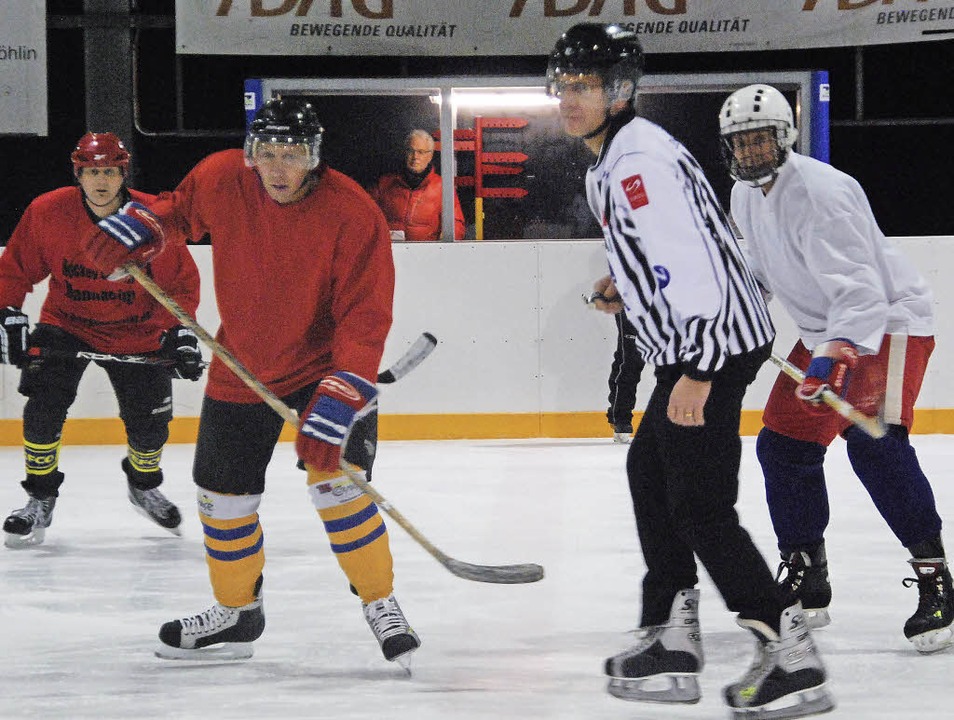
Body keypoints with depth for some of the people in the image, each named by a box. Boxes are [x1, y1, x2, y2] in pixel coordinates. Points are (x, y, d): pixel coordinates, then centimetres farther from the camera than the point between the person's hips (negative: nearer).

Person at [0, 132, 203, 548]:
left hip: (137, 333, 0)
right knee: (44, 402, -20)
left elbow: (181, 283, -7)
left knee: (150, 423, 0)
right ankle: (40, 499, -2)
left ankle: (144, 485, 34)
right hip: (66, 324, 0)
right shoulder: (47, 213, -17)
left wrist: (179, 333, -16)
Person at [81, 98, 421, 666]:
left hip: (326, 362, -4)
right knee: (224, 494, 10)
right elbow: (180, 208, 12)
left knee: (336, 481, -19)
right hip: (242, 368, 4)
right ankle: (236, 612, 32)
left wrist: (343, 391, -34)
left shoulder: (354, 214, -25)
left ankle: (382, 606, -1)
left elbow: (365, 314, -25)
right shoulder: (220, 179, -13)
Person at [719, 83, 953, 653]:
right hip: (826, 331, 10)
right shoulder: (745, 198, 4)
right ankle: (806, 584, 21)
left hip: (889, 320, -10)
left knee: (873, 444, -26)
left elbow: (860, 285, -35)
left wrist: (837, 351, -47)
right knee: (784, 445, 6)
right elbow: (755, 269, 25)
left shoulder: (819, 191, -26)